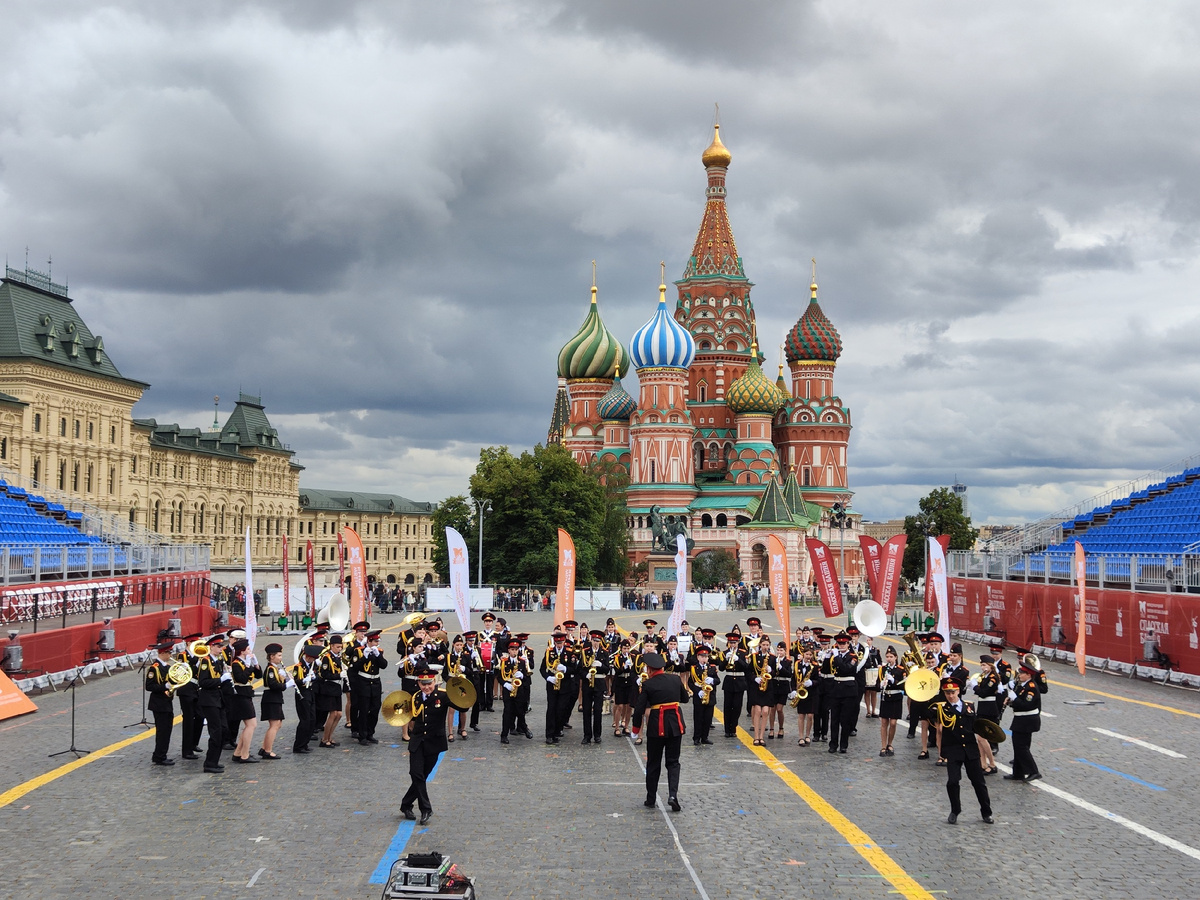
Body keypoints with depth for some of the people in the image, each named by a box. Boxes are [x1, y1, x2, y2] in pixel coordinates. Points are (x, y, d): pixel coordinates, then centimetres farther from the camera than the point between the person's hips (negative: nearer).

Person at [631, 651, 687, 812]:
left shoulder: (648, 685, -9)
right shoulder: (675, 680, 2)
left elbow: (639, 709, -9)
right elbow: (685, 698, 16)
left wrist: (636, 730, 1)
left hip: (657, 726, -2)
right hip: (675, 724, 2)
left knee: (653, 763, 12)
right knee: (673, 762, 10)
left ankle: (651, 799, 18)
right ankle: (673, 794, -10)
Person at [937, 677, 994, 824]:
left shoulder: (969, 707, 11)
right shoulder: (942, 708, 1)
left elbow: (975, 726, 15)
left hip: (970, 749, 3)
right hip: (952, 750, -2)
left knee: (979, 782, 6)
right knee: (952, 781, -11)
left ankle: (986, 812, 21)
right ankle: (955, 811, 12)